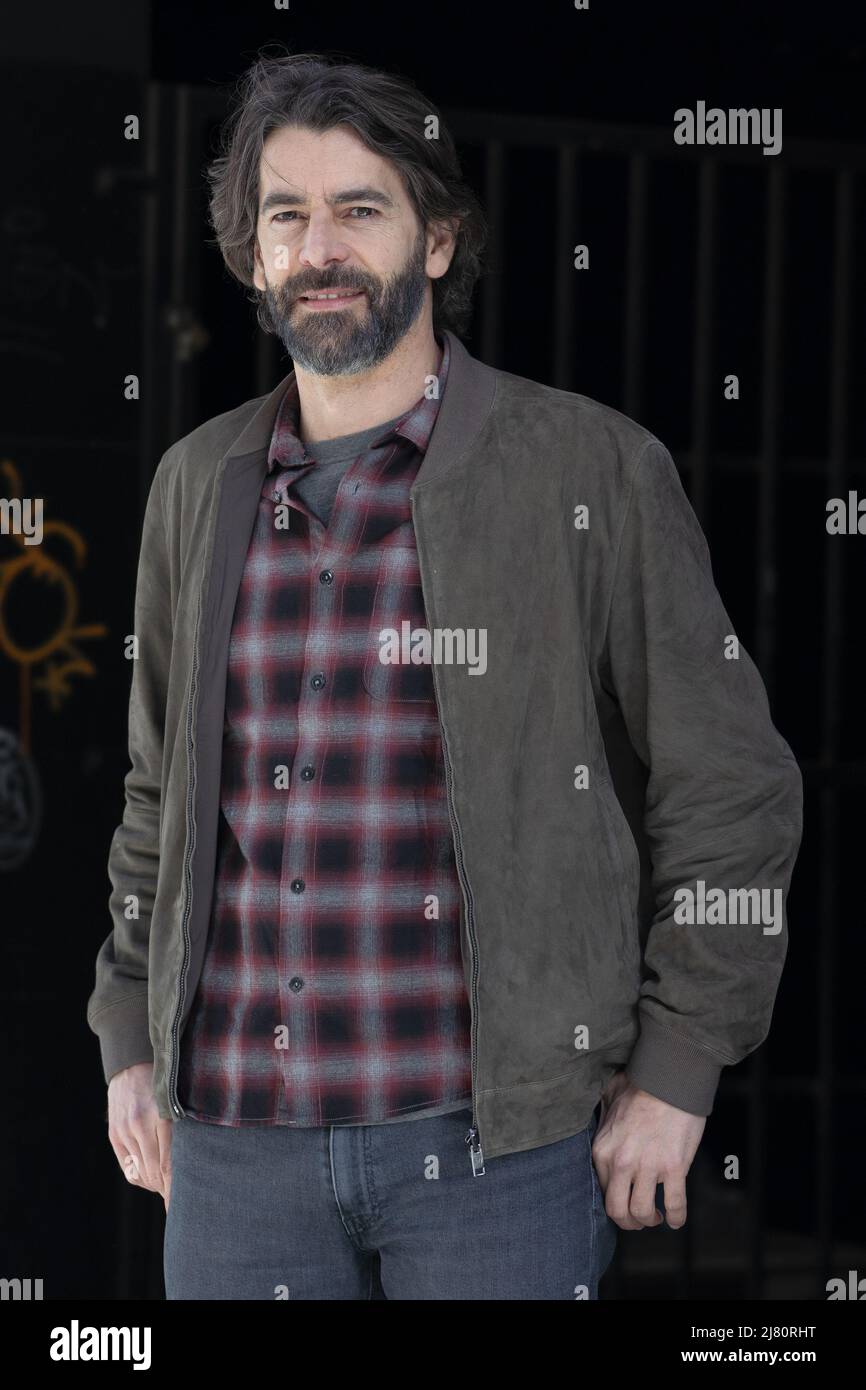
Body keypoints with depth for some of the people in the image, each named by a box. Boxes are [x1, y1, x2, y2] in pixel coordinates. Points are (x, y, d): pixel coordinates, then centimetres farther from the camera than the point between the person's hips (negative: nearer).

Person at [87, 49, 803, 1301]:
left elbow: (729, 792, -1)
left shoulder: (590, 471, -3)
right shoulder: (199, 486, 11)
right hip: (231, 1138, 4)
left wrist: (675, 1076, -5)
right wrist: (131, 1043, 14)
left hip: (490, 1138, -4)